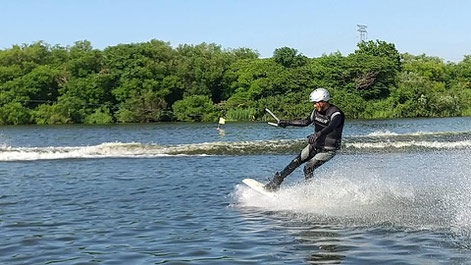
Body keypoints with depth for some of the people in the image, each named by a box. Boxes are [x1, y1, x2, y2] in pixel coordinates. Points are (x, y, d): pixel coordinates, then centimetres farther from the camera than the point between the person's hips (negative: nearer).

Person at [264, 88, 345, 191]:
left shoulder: (336, 114, -23)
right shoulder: (317, 111, 1)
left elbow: (331, 127, -43)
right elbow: (306, 122, 17)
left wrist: (317, 134, -60)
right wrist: (287, 123, 17)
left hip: (328, 150, -7)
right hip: (315, 145, 7)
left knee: (308, 168, -19)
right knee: (296, 162, 1)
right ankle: (275, 182, 9)